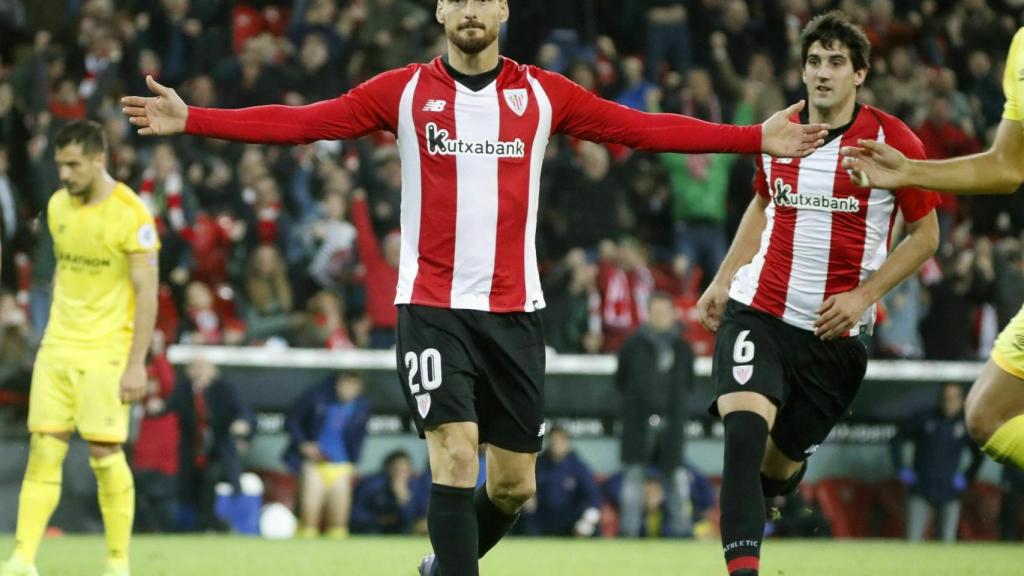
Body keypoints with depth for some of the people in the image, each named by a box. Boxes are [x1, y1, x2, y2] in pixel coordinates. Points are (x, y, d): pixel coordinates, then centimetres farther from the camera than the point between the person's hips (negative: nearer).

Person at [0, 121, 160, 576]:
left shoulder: (130, 214, -11)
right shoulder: (58, 205, 8)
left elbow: (146, 291, -12)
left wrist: (136, 363, -16)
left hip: (106, 352, -5)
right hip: (57, 348, 5)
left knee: (106, 455, -6)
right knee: (43, 451, -2)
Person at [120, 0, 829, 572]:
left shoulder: (543, 94, 4)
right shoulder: (404, 91, 0)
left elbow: (646, 128, 3)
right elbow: (301, 122, -4)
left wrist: (758, 139, -3)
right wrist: (190, 120, -13)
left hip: (515, 309, 3)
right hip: (432, 307, -2)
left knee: (514, 485, 7)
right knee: (456, 456, -17)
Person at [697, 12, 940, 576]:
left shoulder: (893, 142, -7)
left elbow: (925, 234, 0)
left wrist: (862, 296, -11)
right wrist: (723, 279, 15)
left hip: (835, 333, -1)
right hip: (757, 311, 1)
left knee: (778, 465, 8)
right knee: (745, 426, -25)